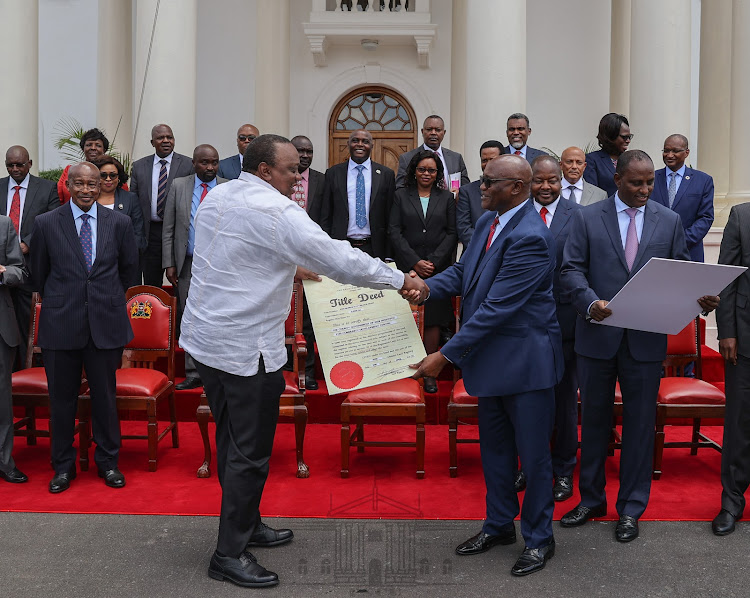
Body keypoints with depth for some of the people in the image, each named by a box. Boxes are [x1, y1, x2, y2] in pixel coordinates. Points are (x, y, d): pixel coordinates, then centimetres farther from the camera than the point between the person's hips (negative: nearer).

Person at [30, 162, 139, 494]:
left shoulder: (119, 222, 3)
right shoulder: (46, 223, 1)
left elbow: (129, 267, 15)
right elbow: (39, 273, 11)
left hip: (105, 323, 0)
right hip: (61, 324, 0)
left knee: (105, 395, 8)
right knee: (62, 398, 8)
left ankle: (108, 462, 25)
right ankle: (63, 465, 24)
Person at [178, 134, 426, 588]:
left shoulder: (216, 197, 7)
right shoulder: (275, 211, -18)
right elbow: (338, 259, -20)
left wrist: (285, 269, 18)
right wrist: (400, 280, -12)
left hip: (205, 338, 9)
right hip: (247, 349, -9)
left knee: (232, 442, 19)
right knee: (250, 452, 2)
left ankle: (246, 525, 34)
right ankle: (230, 553, 11)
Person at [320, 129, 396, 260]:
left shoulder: (386, 174, 6)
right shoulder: (333, 173, 7)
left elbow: (390, 216, 5)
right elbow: (325, 215, 7)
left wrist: (388, 253, 1)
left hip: (374, 248, 0)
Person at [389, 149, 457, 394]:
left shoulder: (446, 198, 10)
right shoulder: (401, 196, 8)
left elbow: (452, 233, 5)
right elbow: (394, 232, 1)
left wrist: (433, 262, -7)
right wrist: (415, 262, -8)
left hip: (437, 268, 1)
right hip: (407, 267, 0)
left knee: (433, 320, 0)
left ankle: (429, 373, 6)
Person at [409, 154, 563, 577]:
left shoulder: (531, 238, -25)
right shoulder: (488, 222, 4)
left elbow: (496, 308, -27)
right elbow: (464, 270, 13)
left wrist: (446, 356, -24)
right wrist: (428, 288, -8)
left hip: (525, 359, -9)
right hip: (491, 356, 9)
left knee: (533, 453, 7)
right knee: (494, 447, 20)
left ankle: (539, 538, 25)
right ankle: (499, 525, 38)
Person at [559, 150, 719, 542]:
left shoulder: (669, 221, 6)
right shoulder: (587, 218, 0)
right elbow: (571, 269, -5)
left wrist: (702, 298, -14)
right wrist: (591, 303, -23)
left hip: (646, 340, 1)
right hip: (598, 336, 0)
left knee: (640, 422, 7)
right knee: (594, 419, 12)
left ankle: (631, 508, 22)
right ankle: (591, 499, 29)